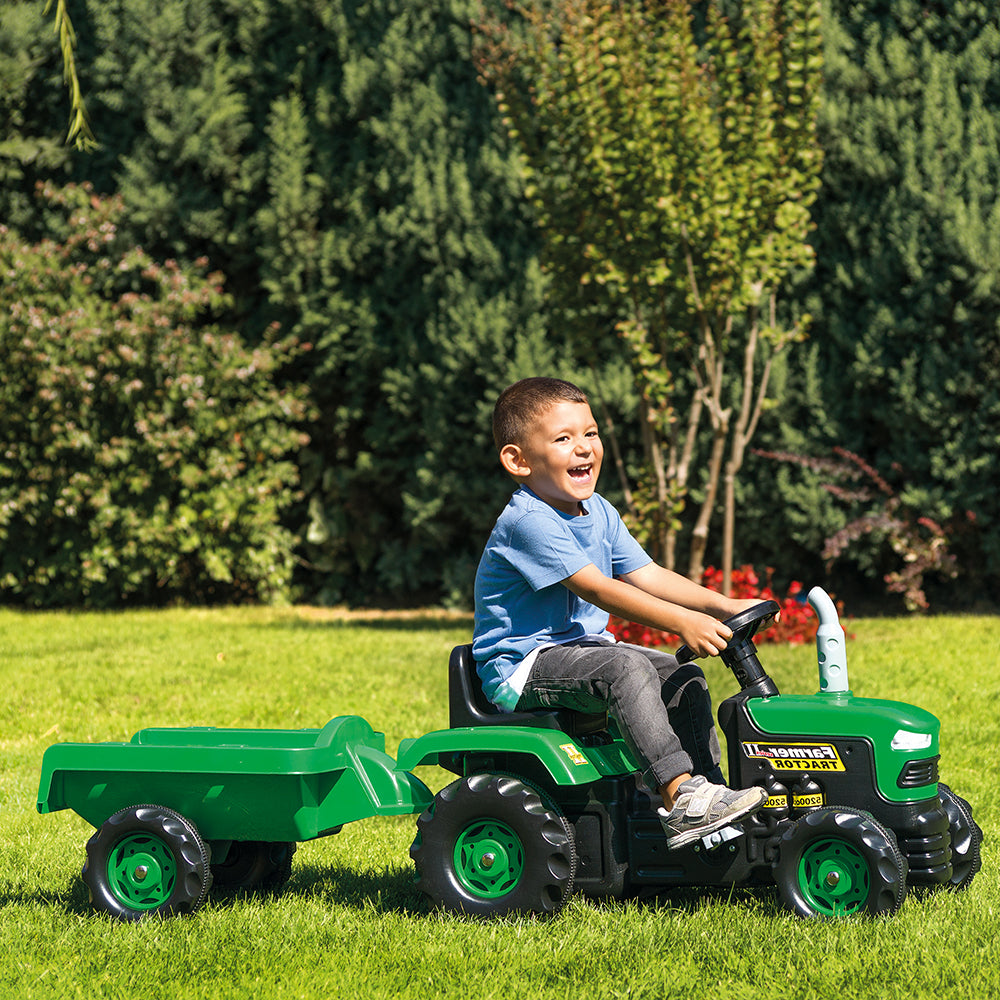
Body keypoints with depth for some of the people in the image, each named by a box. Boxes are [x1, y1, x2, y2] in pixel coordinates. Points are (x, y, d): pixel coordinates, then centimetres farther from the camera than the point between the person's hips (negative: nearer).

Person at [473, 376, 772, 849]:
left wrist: (722, 606, -5)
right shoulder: (527, 523, -22)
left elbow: (646, 575, 8)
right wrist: (682, 622, -34)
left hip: (581, 650, 10)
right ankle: (680, 797, -36)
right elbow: (597, 589, -29)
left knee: (684, 677, 0)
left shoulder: (598, 512, 10)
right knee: (625, 667, -31)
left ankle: (706, 786, -2)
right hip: (522, 667, -10)